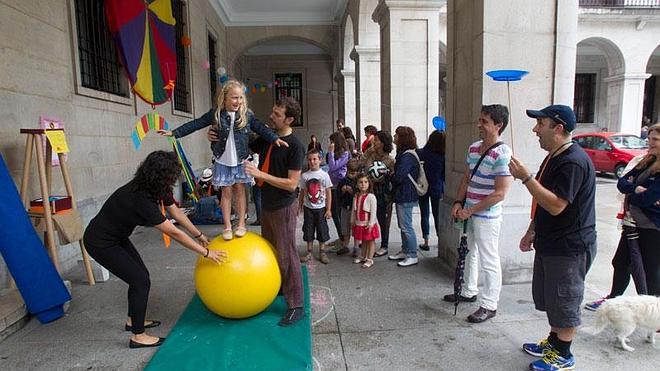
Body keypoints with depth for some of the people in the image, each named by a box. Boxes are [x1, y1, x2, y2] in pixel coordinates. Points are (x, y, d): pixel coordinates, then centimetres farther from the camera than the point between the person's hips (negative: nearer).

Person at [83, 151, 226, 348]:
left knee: (140, 274, 14)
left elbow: (177, 213, 4)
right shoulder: (140, 199, -35)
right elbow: (174, 233, -30)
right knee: (140, 280, -7)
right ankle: (138, 336, 7)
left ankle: (133, 320, 34)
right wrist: (206, 253, -23)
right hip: (100, 243, -9)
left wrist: (200, 235, 10)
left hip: (117, 236, 9)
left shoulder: (156, 189, -10)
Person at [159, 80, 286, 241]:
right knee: (226, 192, 7)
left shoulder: (247, 115, -5)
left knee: (240, 190, 7)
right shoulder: (215, 114, -5)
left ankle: (241, 224, 17)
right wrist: (174, 133, -4)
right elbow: (195, 124, -1)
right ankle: (227, 226, 15)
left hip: (240, 161, 0)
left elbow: (260, 128, -8)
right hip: (223, 161, 0)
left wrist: (274, 138, -24)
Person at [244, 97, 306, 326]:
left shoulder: (294, 146, -17)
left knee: (286, 256, -3)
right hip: (266, 204, 8)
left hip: (283, 208, -8)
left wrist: (260, 174, -25)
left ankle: (296, 306, 7)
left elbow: (291, 184, -21)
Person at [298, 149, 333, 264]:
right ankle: (309, 252, 20)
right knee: (308, 230, 8)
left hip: (321, 208, -2)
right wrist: (299, 207, 7)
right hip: (308, 207, 2)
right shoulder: (304, 175, 0)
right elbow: (302, 192, 8)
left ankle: (322, 252, 18)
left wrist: (328, 209, -8)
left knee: (322, 230, 5)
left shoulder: (324, 175, -6)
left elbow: (329, 193, -5)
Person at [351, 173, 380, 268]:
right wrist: (352, 221, 12)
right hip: (359, 223, 6)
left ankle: (370, 259, 13)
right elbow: (354, 210, 12)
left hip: (368, 224, -6)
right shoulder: (356, 196, 4)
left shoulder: (371, 197, -16)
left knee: (370, 240, 5)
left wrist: (370, 224, -18)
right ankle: (363, 256, 33)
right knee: (363, 240, 19)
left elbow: (373, 211, -17)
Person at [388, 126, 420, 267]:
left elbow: (398, 177, -23)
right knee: (402, 226, 18)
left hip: (406, 197, -10)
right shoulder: (403, 154, 12)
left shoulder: (408, 156, -20)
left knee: (406, 226, -2)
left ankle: (412, 256, 8)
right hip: (401, 195, 10)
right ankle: (405, 251, 30)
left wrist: (387, 177, -5)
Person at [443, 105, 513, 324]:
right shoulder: (474, 148, 6)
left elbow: (500, 193, -23)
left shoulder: (502, 155, -20)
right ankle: (469, 292, 40)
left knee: (489, 262, 3)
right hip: (470, 214, 9)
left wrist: (470, 210, -18)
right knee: (471, 253, 22)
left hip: (487, 217, -9)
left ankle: (489, 305, 17)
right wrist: (458, 203, 3)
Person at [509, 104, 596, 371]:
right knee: (548, 298, 20)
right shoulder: (554, 157, 10)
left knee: (564, 301, 5)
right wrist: (532, 231, 19)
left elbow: (556, 205, -29)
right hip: (550, 243, 10)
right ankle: (554, 341, 37)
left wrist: (526, 177, -29)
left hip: (569, 247, -10)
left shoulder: (573, 161, -22)